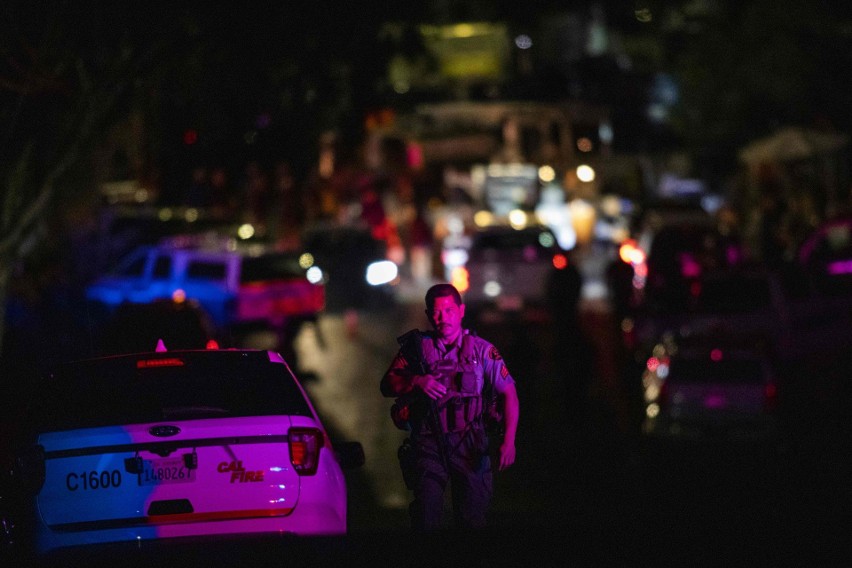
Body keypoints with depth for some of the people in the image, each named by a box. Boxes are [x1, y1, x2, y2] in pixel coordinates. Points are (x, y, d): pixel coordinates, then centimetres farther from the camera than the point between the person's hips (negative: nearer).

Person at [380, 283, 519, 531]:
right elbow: (387, 385, 0)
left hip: (469, 444, 0)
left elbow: (508, 393, 4)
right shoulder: (417, 347, 5)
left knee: (472, 516, 0)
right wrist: (416, 382, -21)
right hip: (428, 443, 0)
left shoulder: (481, 350, 3)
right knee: (427, 512, -14)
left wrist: (508, 441, -7)